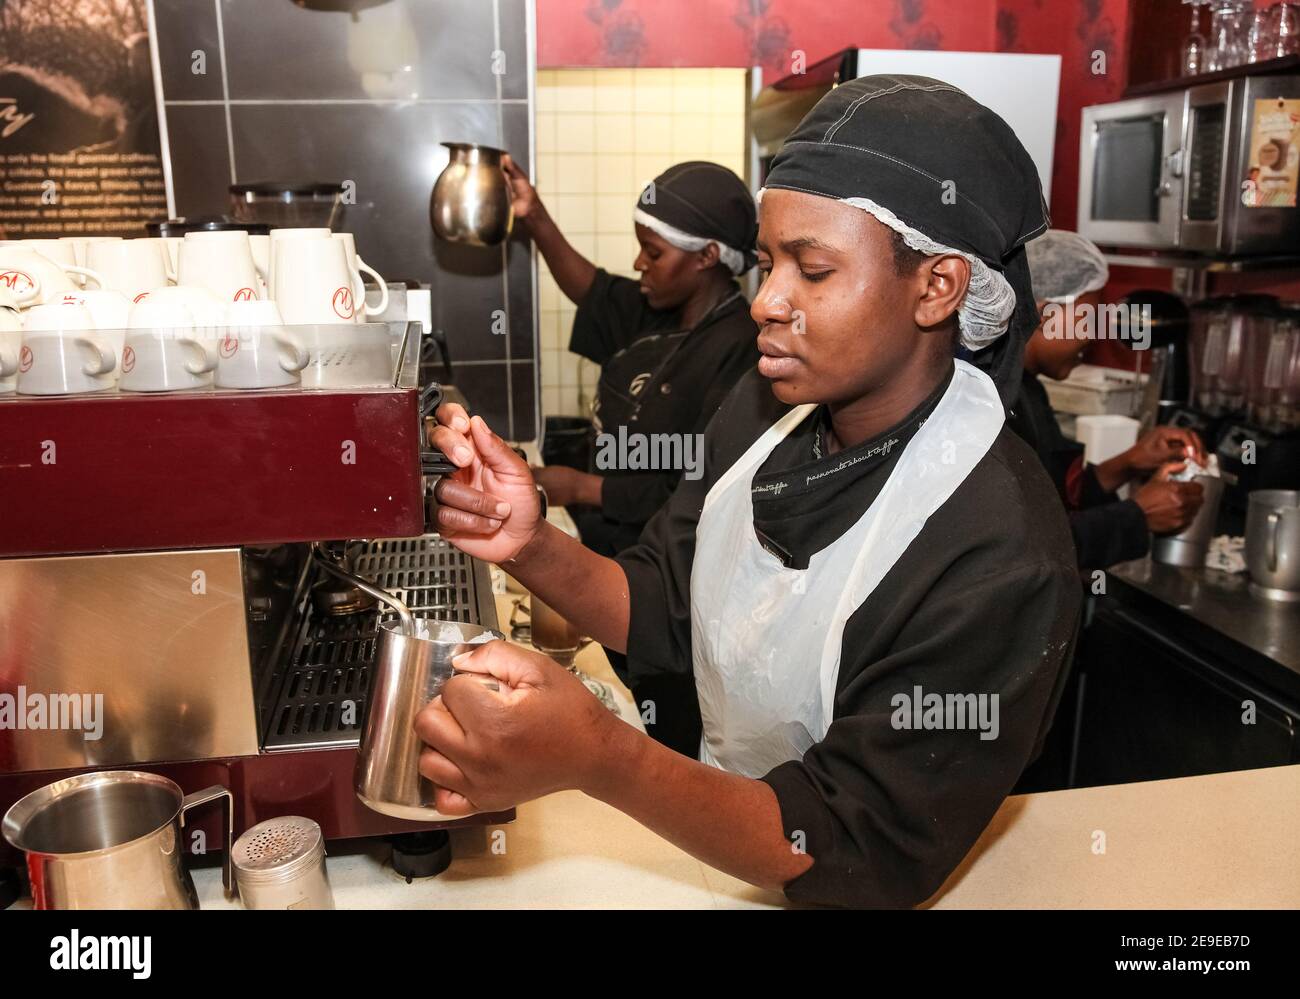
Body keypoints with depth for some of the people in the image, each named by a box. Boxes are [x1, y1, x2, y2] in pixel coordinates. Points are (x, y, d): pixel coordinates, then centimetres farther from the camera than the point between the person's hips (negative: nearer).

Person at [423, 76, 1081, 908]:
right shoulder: (765, 409, -8)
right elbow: (664, 613, 1)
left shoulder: (998, 565, -29)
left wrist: (597, 756, -39)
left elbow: (866, 855, -25)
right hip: (716, 818, 5)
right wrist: (533, 548, -19)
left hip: (817, 890, -5)